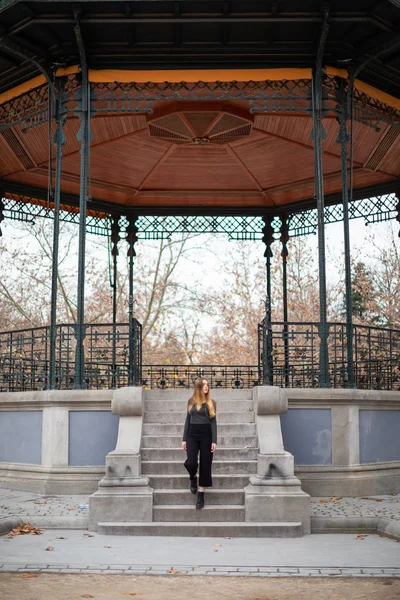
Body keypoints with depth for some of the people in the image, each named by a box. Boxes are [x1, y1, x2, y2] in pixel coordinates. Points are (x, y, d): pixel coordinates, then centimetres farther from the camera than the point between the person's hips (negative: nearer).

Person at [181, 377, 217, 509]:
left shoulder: (211, 403, 3)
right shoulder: (191, 401, 8)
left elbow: (213, 422, 1)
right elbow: (187, 420, 11)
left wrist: (214, 441, -8)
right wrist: (184, 439, 6)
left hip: (206, 434, -1)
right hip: (192, 434, 1)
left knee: (205, 465, 0)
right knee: (191, 462, -13)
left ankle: (201, 495, 7)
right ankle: (193, 478, 23)